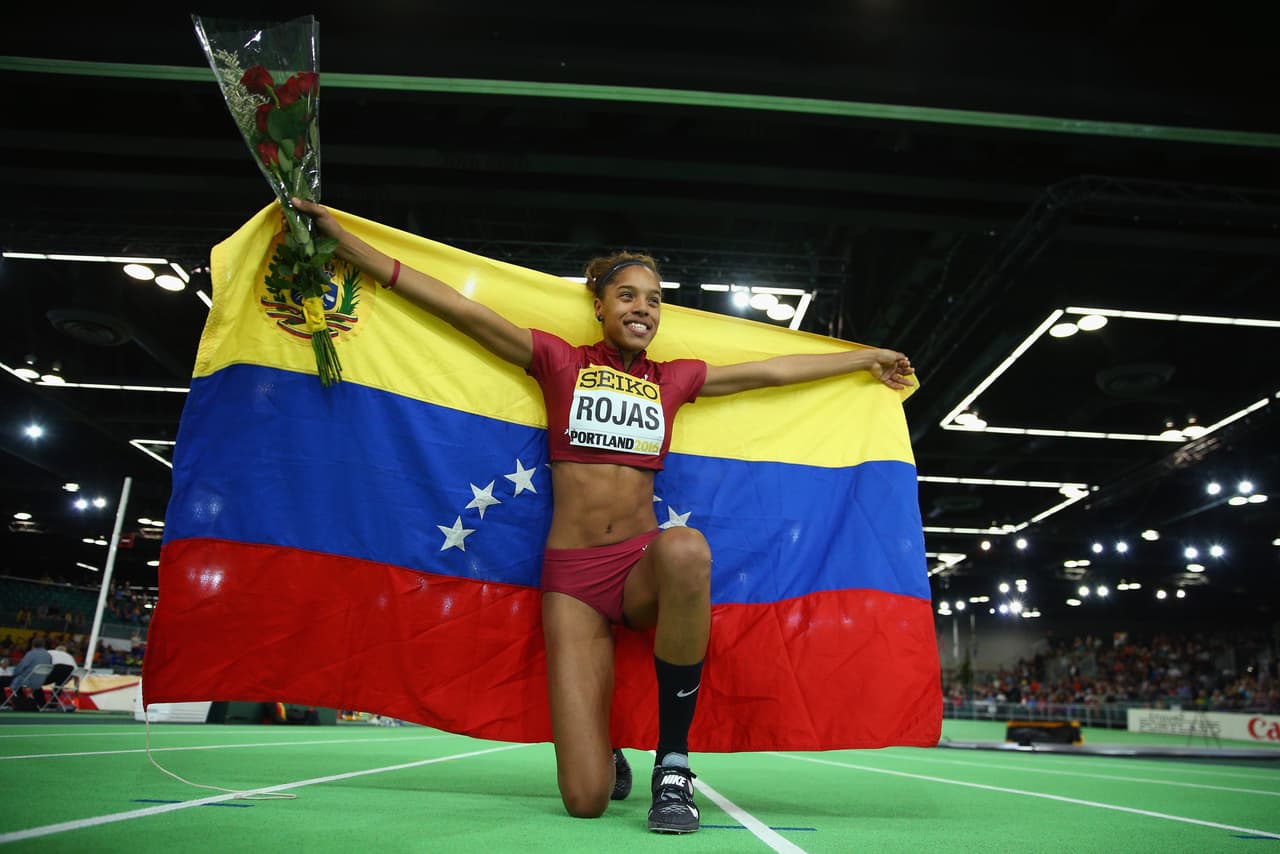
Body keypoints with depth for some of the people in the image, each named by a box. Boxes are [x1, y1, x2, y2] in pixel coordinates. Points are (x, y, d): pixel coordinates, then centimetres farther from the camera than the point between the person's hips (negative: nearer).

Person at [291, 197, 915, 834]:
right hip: (571, 573, -1)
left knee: (685, 547, -39)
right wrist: (342, 238, -1)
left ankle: (673, 762, -20)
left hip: (642, 569, 2)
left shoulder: (673, 380, 11)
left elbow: (773, 371, 19)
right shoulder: (561, 363, 5)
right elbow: (461, 310, 1)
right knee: (585, 799, -10)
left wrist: (866, 359, 27)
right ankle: (608, 755, 31)